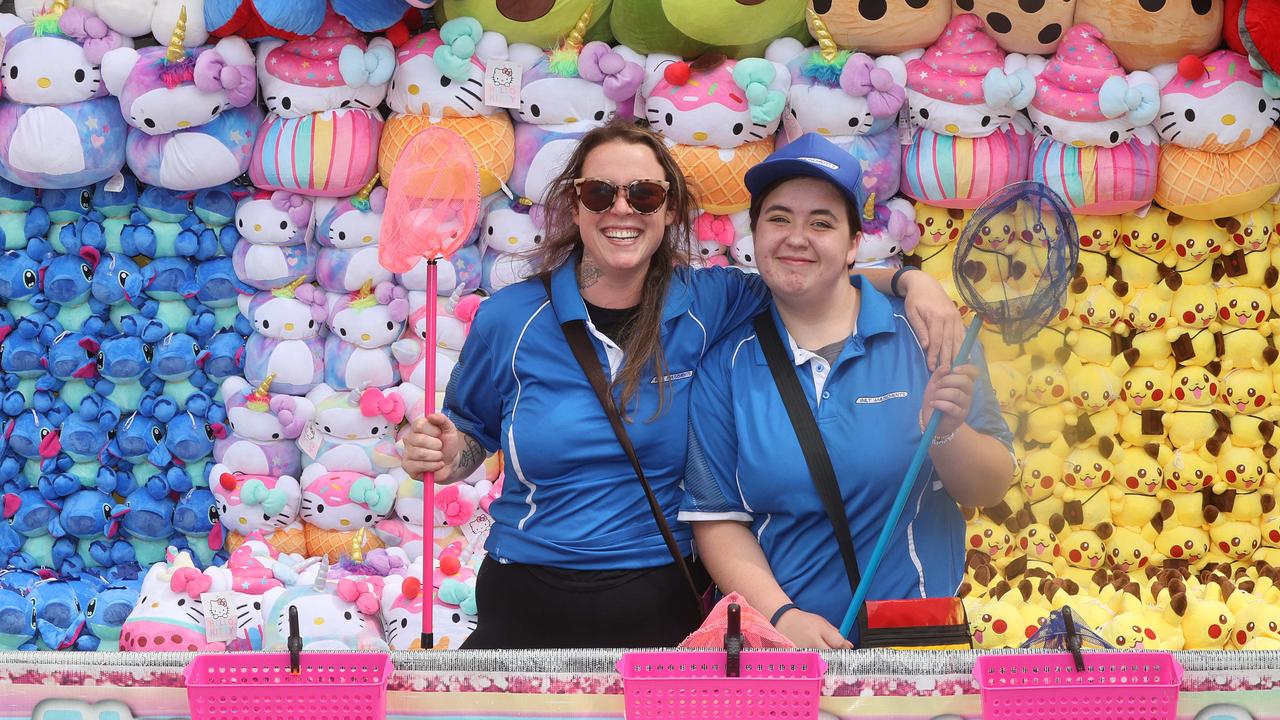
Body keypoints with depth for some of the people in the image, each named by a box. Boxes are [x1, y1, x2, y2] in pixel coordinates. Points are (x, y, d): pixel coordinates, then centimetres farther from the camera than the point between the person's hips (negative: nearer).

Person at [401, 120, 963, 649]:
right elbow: (473, 429, 11)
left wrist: (910, 281, -11)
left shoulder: (707, 305, -2)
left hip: (659, 612, 1)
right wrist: (448, 456, -12)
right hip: (526, 609, 0)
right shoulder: (509, 319, -4)